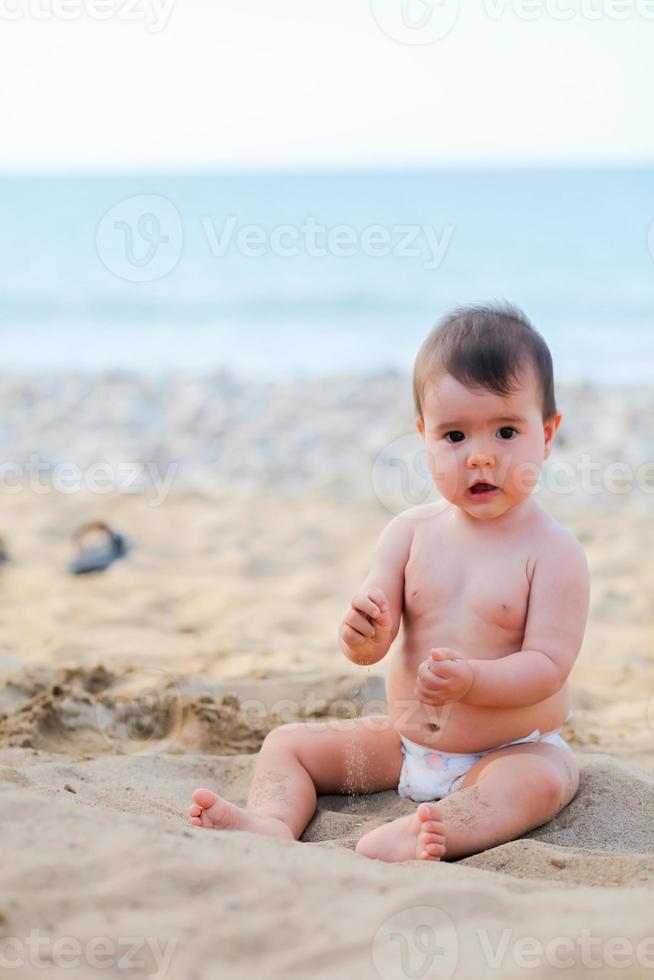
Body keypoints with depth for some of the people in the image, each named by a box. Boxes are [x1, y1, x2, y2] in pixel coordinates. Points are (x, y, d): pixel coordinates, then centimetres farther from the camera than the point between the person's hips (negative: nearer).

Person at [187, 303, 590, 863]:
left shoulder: (554, 551, -12)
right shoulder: (410, 532, 0)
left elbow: (547, 665, -18)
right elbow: (371, 647, -4)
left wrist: (470, 680, -36)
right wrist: (363, 634, -29)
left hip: (511, 750, -5)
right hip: (403, 741, 5)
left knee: (537, 784, -36)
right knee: (288, 743, -3)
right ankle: (273, 823, -31)